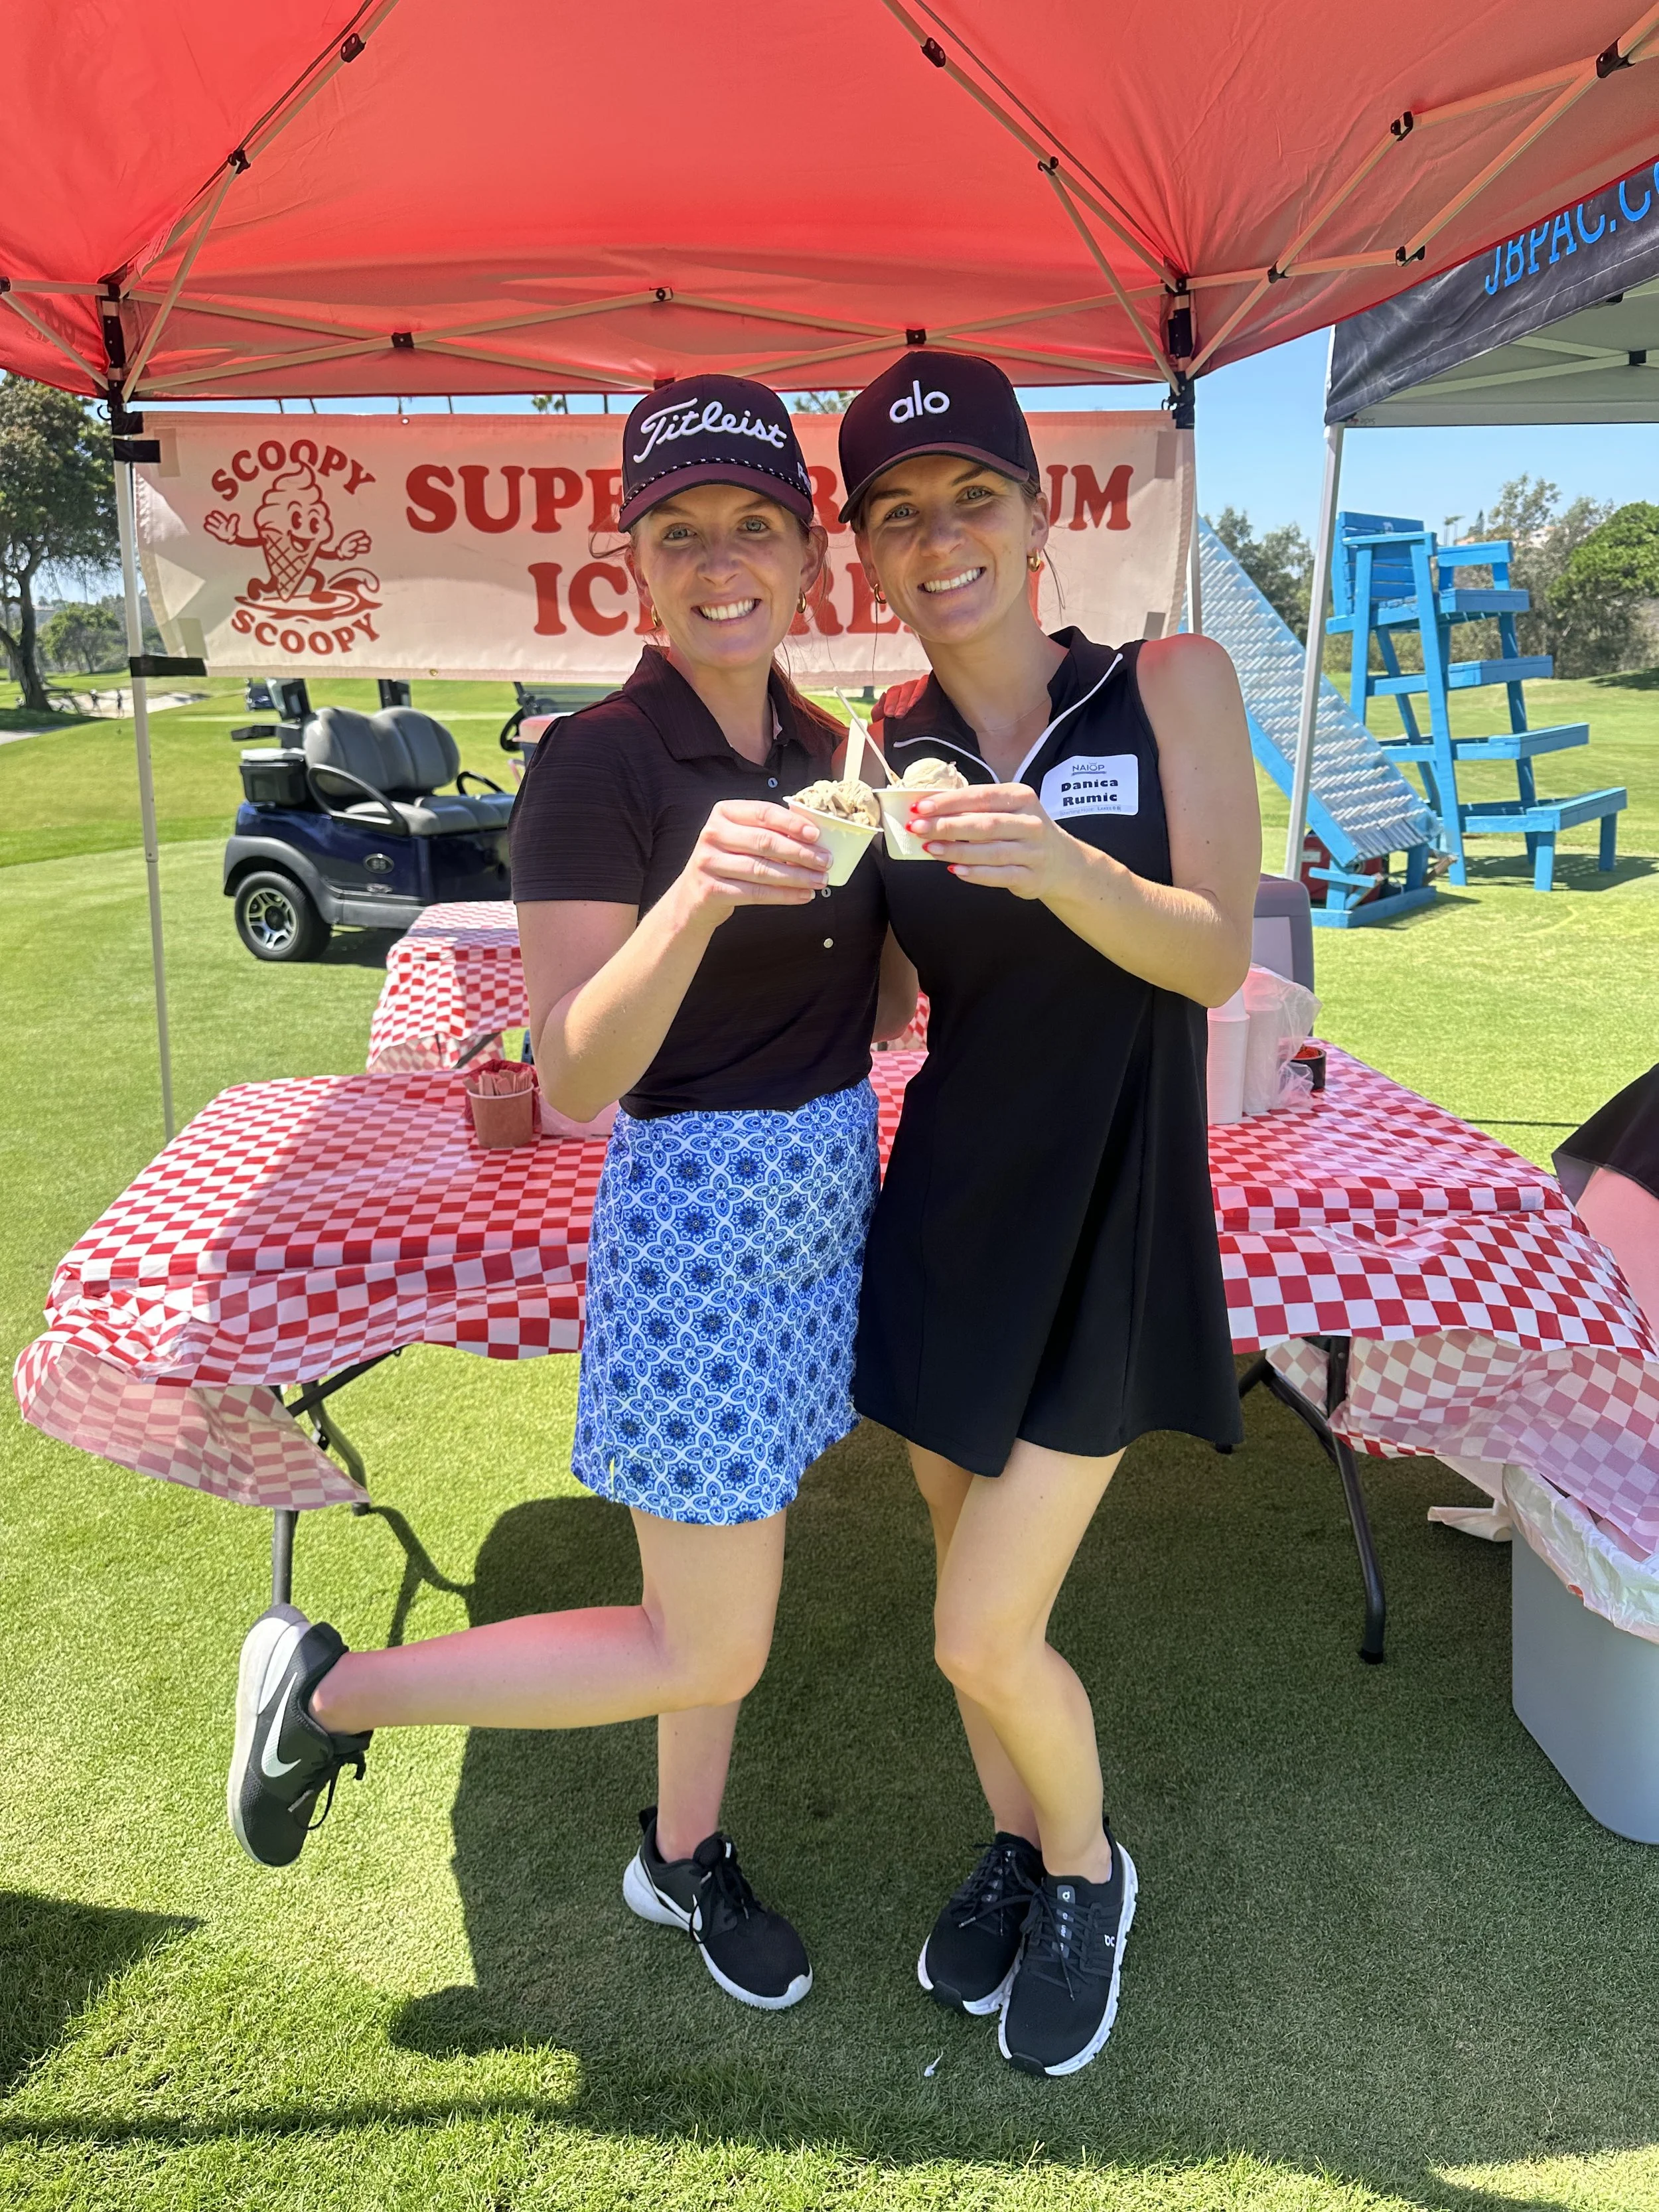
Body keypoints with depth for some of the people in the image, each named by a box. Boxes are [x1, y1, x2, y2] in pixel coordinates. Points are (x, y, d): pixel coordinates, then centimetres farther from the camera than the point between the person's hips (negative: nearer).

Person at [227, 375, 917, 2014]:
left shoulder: (814, 749, 6)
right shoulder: (595, 767, -17)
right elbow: (574, 1081, -23)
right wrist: (695, 893, -38)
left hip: (826, 1198, 7)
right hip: (697, 1214, -7)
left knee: (725, 1567, 21)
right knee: (710, 1645, 3)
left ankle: (682, 1857, 43)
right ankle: (325, 1692, 20)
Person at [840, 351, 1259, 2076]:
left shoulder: (1171, 685, -7)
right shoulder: (886, 755, 1)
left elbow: (1217, 957, -17)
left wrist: (1056, 861, -32)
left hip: (1102, 1223, -3)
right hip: (942, 1206, 4)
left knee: (983, 1637, -2)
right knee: (973, 1589, 16)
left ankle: (1089, 1870, 31)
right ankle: (1014, 1852, 45)